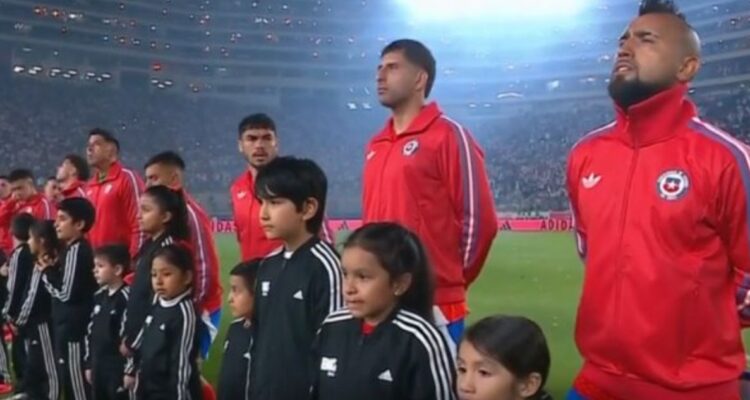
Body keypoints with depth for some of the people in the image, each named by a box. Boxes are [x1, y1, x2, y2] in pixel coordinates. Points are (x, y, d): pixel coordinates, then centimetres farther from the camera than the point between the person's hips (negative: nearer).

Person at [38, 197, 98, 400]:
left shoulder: (76, 250, -16)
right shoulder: (72, 249, 14)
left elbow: (66, 293, -20)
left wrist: (47, 272, -7)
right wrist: (52, 270, 2)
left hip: (73, 328, -10)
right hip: (67, 326, 10)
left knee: (75, 379, -3)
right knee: (69, 379, 16)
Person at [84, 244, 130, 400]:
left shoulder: (126, 297, -15)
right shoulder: (99, 296, 10)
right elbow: (91, 331, 15)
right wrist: (88, 363, 15)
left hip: (118, 367, -8)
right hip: (98, 365, 8)